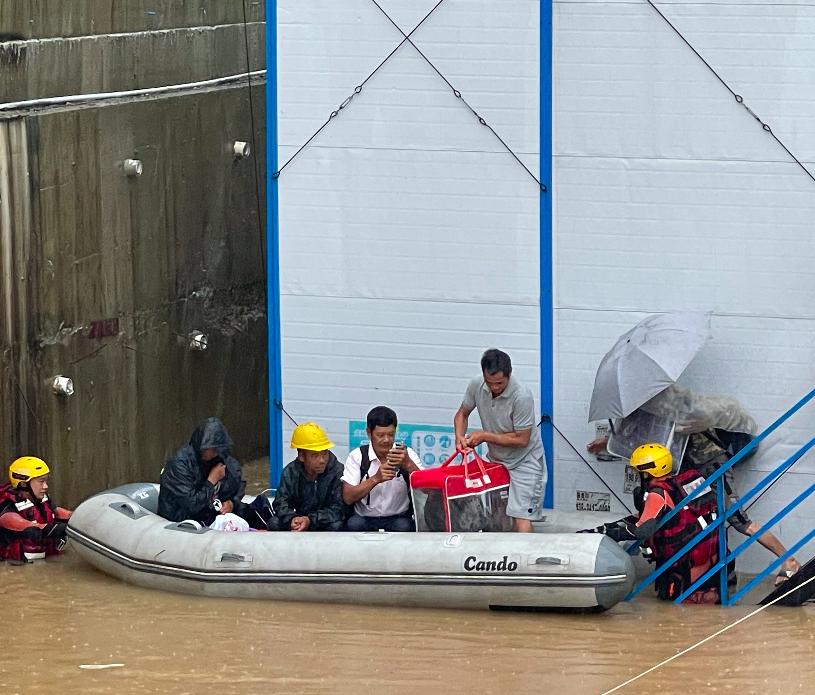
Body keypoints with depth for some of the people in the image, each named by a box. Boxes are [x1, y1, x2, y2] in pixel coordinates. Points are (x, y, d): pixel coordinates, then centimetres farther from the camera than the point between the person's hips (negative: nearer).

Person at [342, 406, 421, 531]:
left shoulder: (408, 454, 0)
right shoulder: (357, 456, -2)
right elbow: (348, 497, -12)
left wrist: (408, 464, -28)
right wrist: (375, 479, -26)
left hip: (399, 518, 0)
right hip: (364, 518, 0)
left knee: (403, 526, -32)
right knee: (354, 524, -32)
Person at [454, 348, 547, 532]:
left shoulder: (522, 397, -27)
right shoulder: (476, 386, -10)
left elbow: (522, 440, -22)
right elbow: (462, 414, 9)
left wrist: (484, 436, -18)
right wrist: (460, 437, -12)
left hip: (524, 460, -6)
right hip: (495, 458, 6)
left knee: (521, 519, -16)